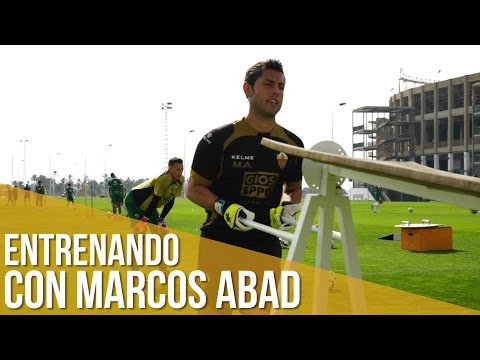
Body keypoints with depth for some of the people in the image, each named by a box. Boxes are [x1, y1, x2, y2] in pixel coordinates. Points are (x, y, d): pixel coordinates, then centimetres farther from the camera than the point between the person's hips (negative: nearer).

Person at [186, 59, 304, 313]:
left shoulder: (292, 144, 5)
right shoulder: (220, 139, -9)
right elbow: (194, 188, -2)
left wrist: (288, 206, -4)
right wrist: (223, 207, -19)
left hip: (267, 247, 4)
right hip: (220, 244, -4)